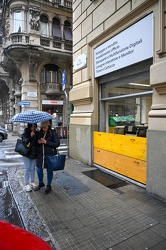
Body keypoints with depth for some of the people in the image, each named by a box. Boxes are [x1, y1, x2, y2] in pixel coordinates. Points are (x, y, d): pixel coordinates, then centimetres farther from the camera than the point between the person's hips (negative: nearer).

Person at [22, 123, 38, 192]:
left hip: (34, 154, 3)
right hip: (27, 153, -3)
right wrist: (30, 136, -31)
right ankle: (26, 184, 14)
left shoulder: (37, 133, 1)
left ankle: (32, 181, 29)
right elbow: (24, 141, -21)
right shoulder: (25, 133, -8)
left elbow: (37, 142, 7)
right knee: (27, 169, 1)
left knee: (33, 168, 13)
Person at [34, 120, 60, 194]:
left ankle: (49, 186, 27)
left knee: (49, 170, 8)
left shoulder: (53, 133, -10)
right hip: (40, 154, 5)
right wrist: (38, 142, -9)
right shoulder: (40, 133, 4)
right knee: (38, 169, 12)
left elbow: (57, 144, -16)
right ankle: (41, 183, 38)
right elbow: (36, 141, 16)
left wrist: (46, 142, -20)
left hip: (50, 155, -5)